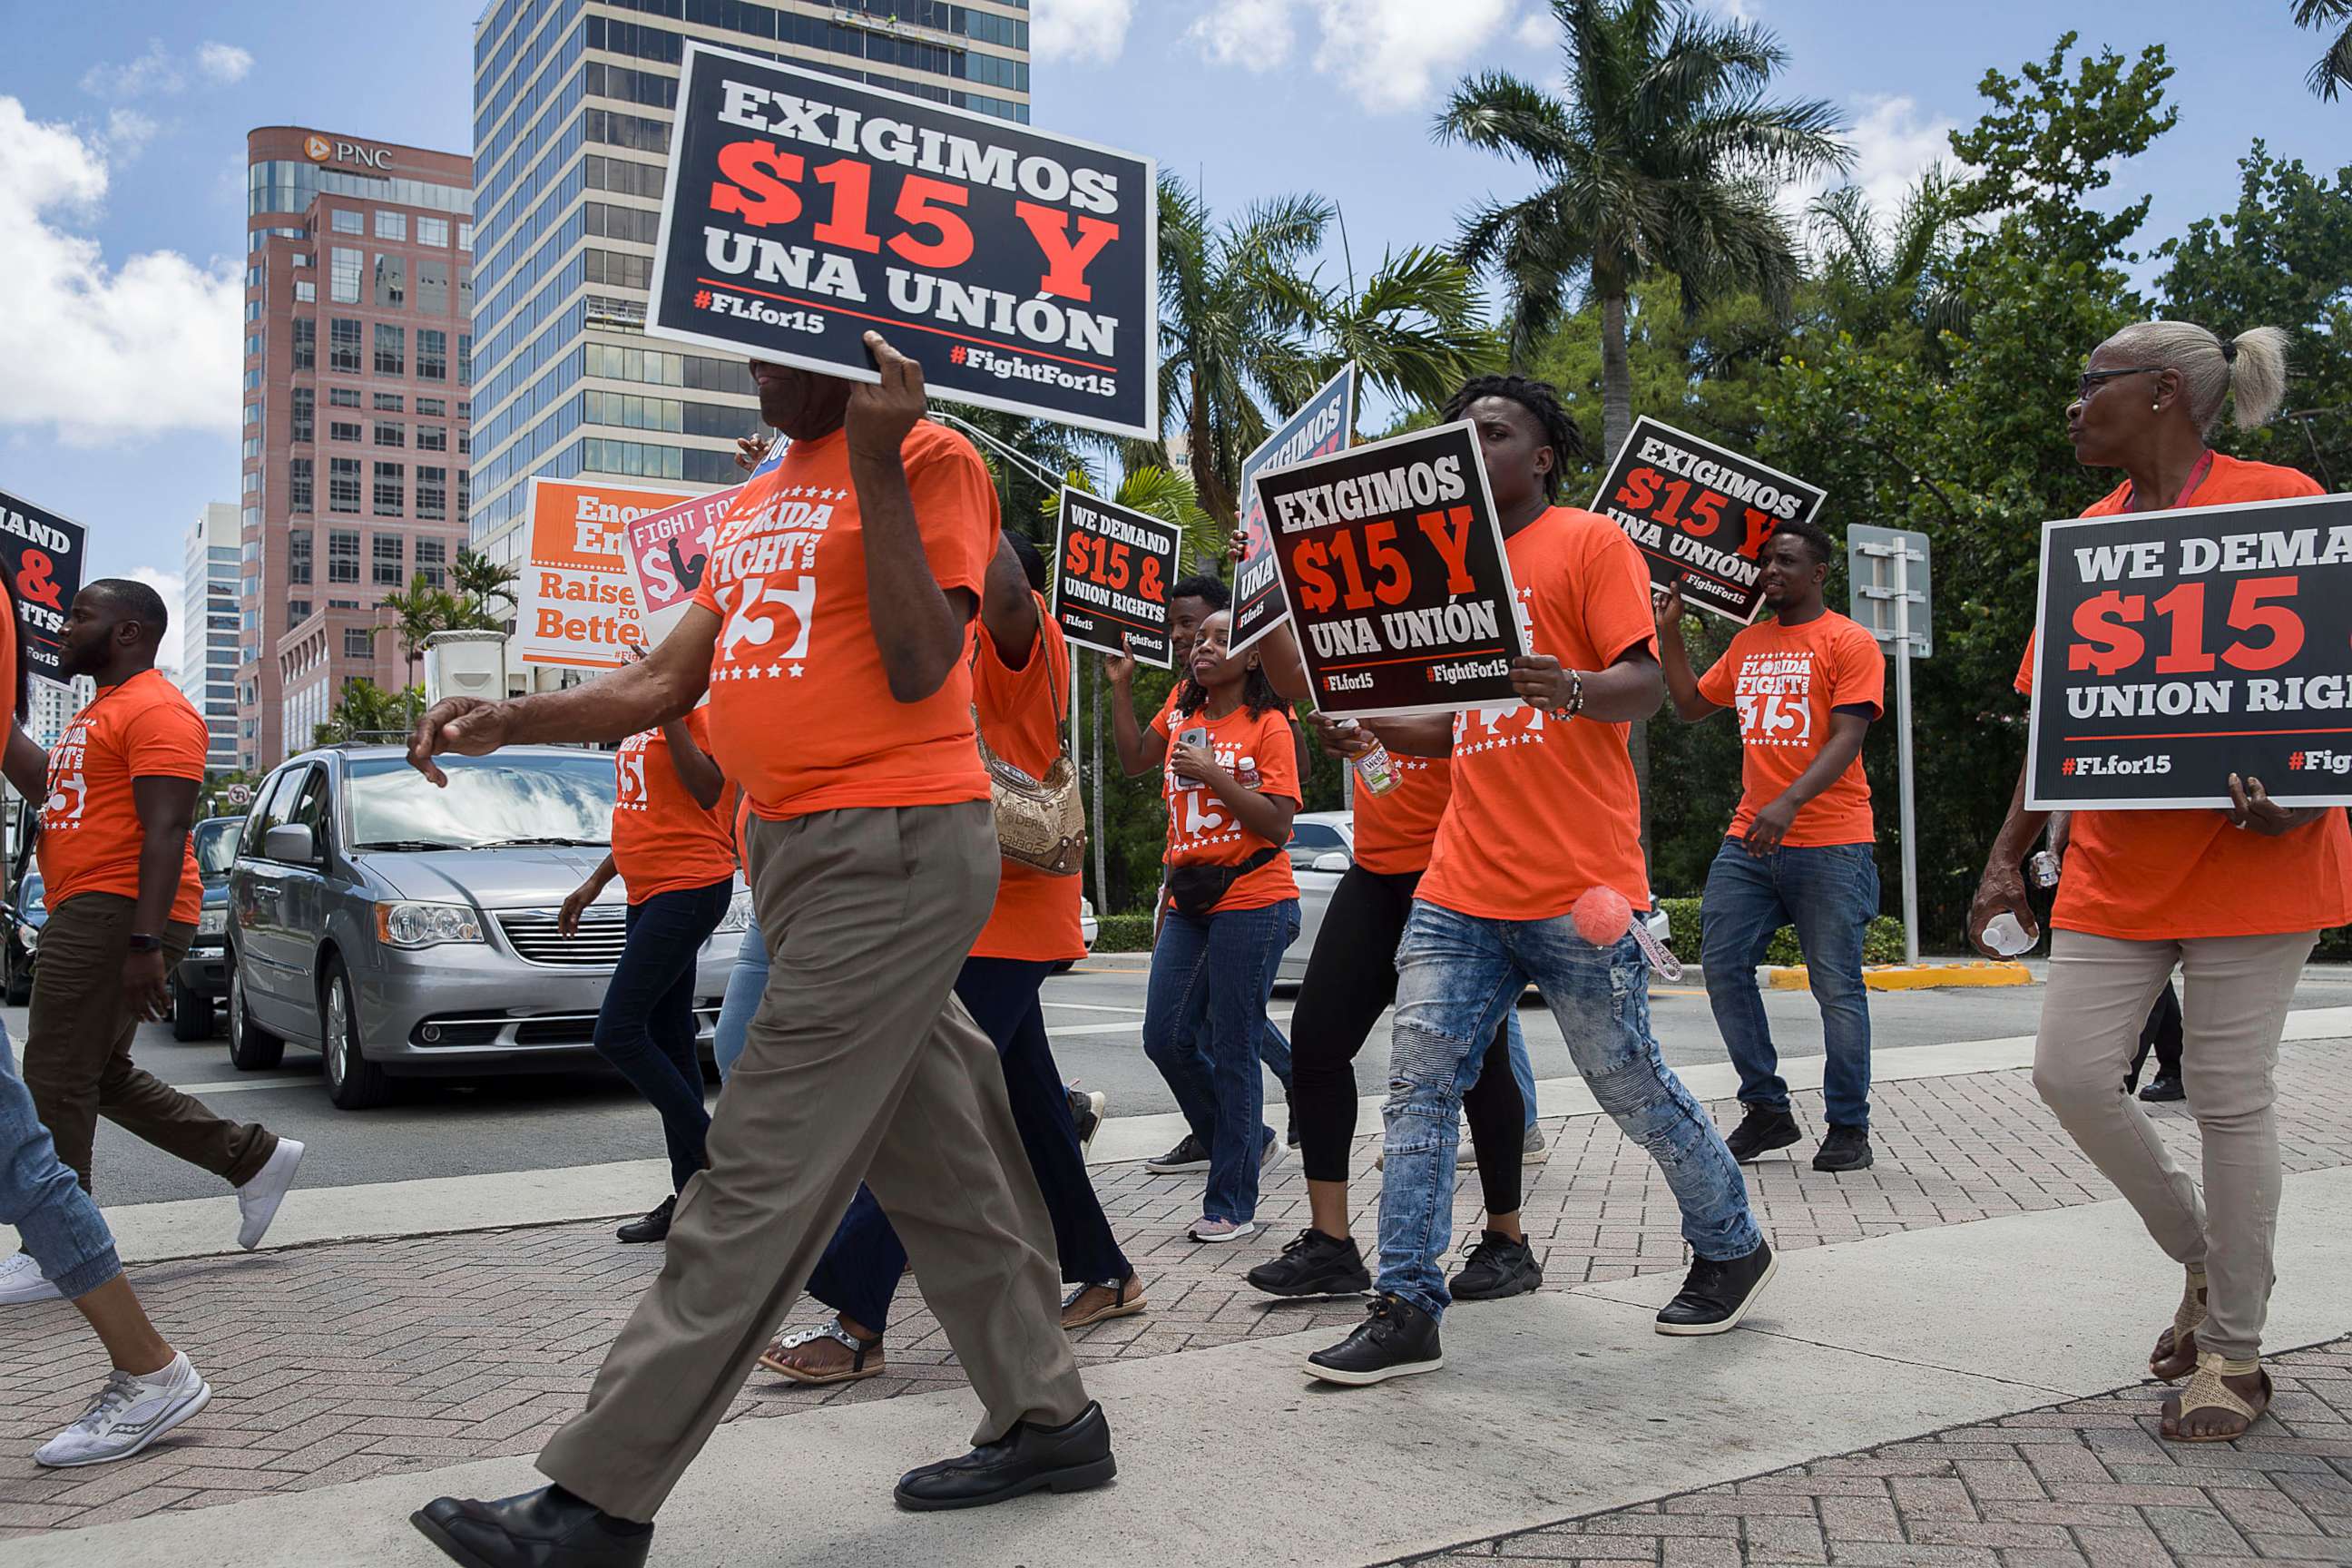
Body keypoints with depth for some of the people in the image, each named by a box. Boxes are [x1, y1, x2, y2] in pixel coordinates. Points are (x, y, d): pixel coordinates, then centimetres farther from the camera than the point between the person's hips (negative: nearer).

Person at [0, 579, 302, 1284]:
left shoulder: (156, 710, -12)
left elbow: (165, 832, -20)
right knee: (101, 1077, 15)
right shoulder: (102, 710, 23)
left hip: (116, 915, -11)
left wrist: (146, 943, -26)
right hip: (86, 914, 11)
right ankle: (256, 1158, 19)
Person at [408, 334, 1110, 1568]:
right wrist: (509, 720, 3)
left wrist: (878, 466, -17)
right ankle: (1045, 1417, 25)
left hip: (894, 851, -9)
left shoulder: (933, 460, -5)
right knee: (932, 1157, 13)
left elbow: (917, 668, -15)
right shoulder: (756, 504, 20)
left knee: (761, 1178, -6)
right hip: (793, 853, 9)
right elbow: (667, 684, 17)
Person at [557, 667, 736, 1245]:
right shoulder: (640, 719, 19)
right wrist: (594, 883, 26)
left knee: (617, 1033, -13)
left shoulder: (697, 707, -9)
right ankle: (689, 1196, 14)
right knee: (667, 1044, 9)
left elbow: (708, 791, -21)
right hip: (647, 894, 10)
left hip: (689, 888, -10)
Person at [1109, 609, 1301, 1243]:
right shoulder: (1182, 708, 12)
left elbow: (1279, 826, -12)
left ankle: (1231, 1204, 8)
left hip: (1251, 899, -6)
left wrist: (1214, 776, -18)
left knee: (1232, 1050, -2)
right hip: (1188, 900, 7)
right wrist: (1121, 687, 15)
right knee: (1166, 1037, 3)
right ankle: (1250, 1142, 26)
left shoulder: (1268, 725, -7)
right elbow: (1135, 759, 24)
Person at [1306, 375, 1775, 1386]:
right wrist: (1384, 732, 8)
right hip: (1461, 888, 6)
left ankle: (1732, 1248, 28)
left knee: (1630, 1085, 4)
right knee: (1419, 1085, -3)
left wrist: (1571, 688, -30)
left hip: (1577, 887, -6)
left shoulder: (1592, 543, 1)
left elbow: (1643, 685, -9)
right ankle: (1406, 1311, 1)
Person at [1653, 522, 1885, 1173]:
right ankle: (1767, 1110, 13)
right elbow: (1691, 704, 26)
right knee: (1722, 966, 0)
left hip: (1831, 844, -6)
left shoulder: (1849, 642, -2)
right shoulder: (1747, 643, 17)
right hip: (1748, 839, 6)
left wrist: (1790, 801, -25)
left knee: (1836, 985, -1)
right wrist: (1670, 630, 17)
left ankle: (1848, 1126, 12)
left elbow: (1846, 739, -11)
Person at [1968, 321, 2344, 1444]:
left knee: (2229, 1094, 0)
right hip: (2115, 866, 5)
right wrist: (2008, 856, 9)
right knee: (2070, 1069, -1)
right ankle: (2206, 1259, 24)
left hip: (2248, 859, -5)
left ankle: (2233, 1348, 16)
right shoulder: (2089, 534, 12)